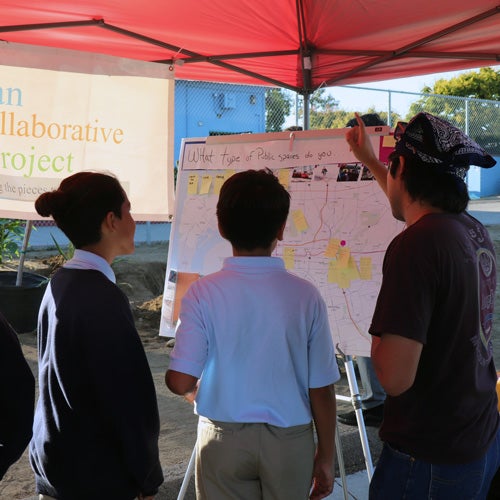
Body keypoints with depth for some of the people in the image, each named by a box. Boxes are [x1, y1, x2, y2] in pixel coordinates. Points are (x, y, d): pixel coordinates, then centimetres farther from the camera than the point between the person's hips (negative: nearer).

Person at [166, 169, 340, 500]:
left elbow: (180, 382, -14)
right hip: (289, 440, 1)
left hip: (224, 439, 0)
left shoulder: (203, 293, -13)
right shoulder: (305, 296, -11)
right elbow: (322, 389, -6)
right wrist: (326, 456, 7)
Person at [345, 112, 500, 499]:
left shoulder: (416, 245, -24)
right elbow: (420, 203, 26)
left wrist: (377, 340, -6)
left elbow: (395, 378, -27)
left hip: (429, 459, -8)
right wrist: (369, 161, 38)